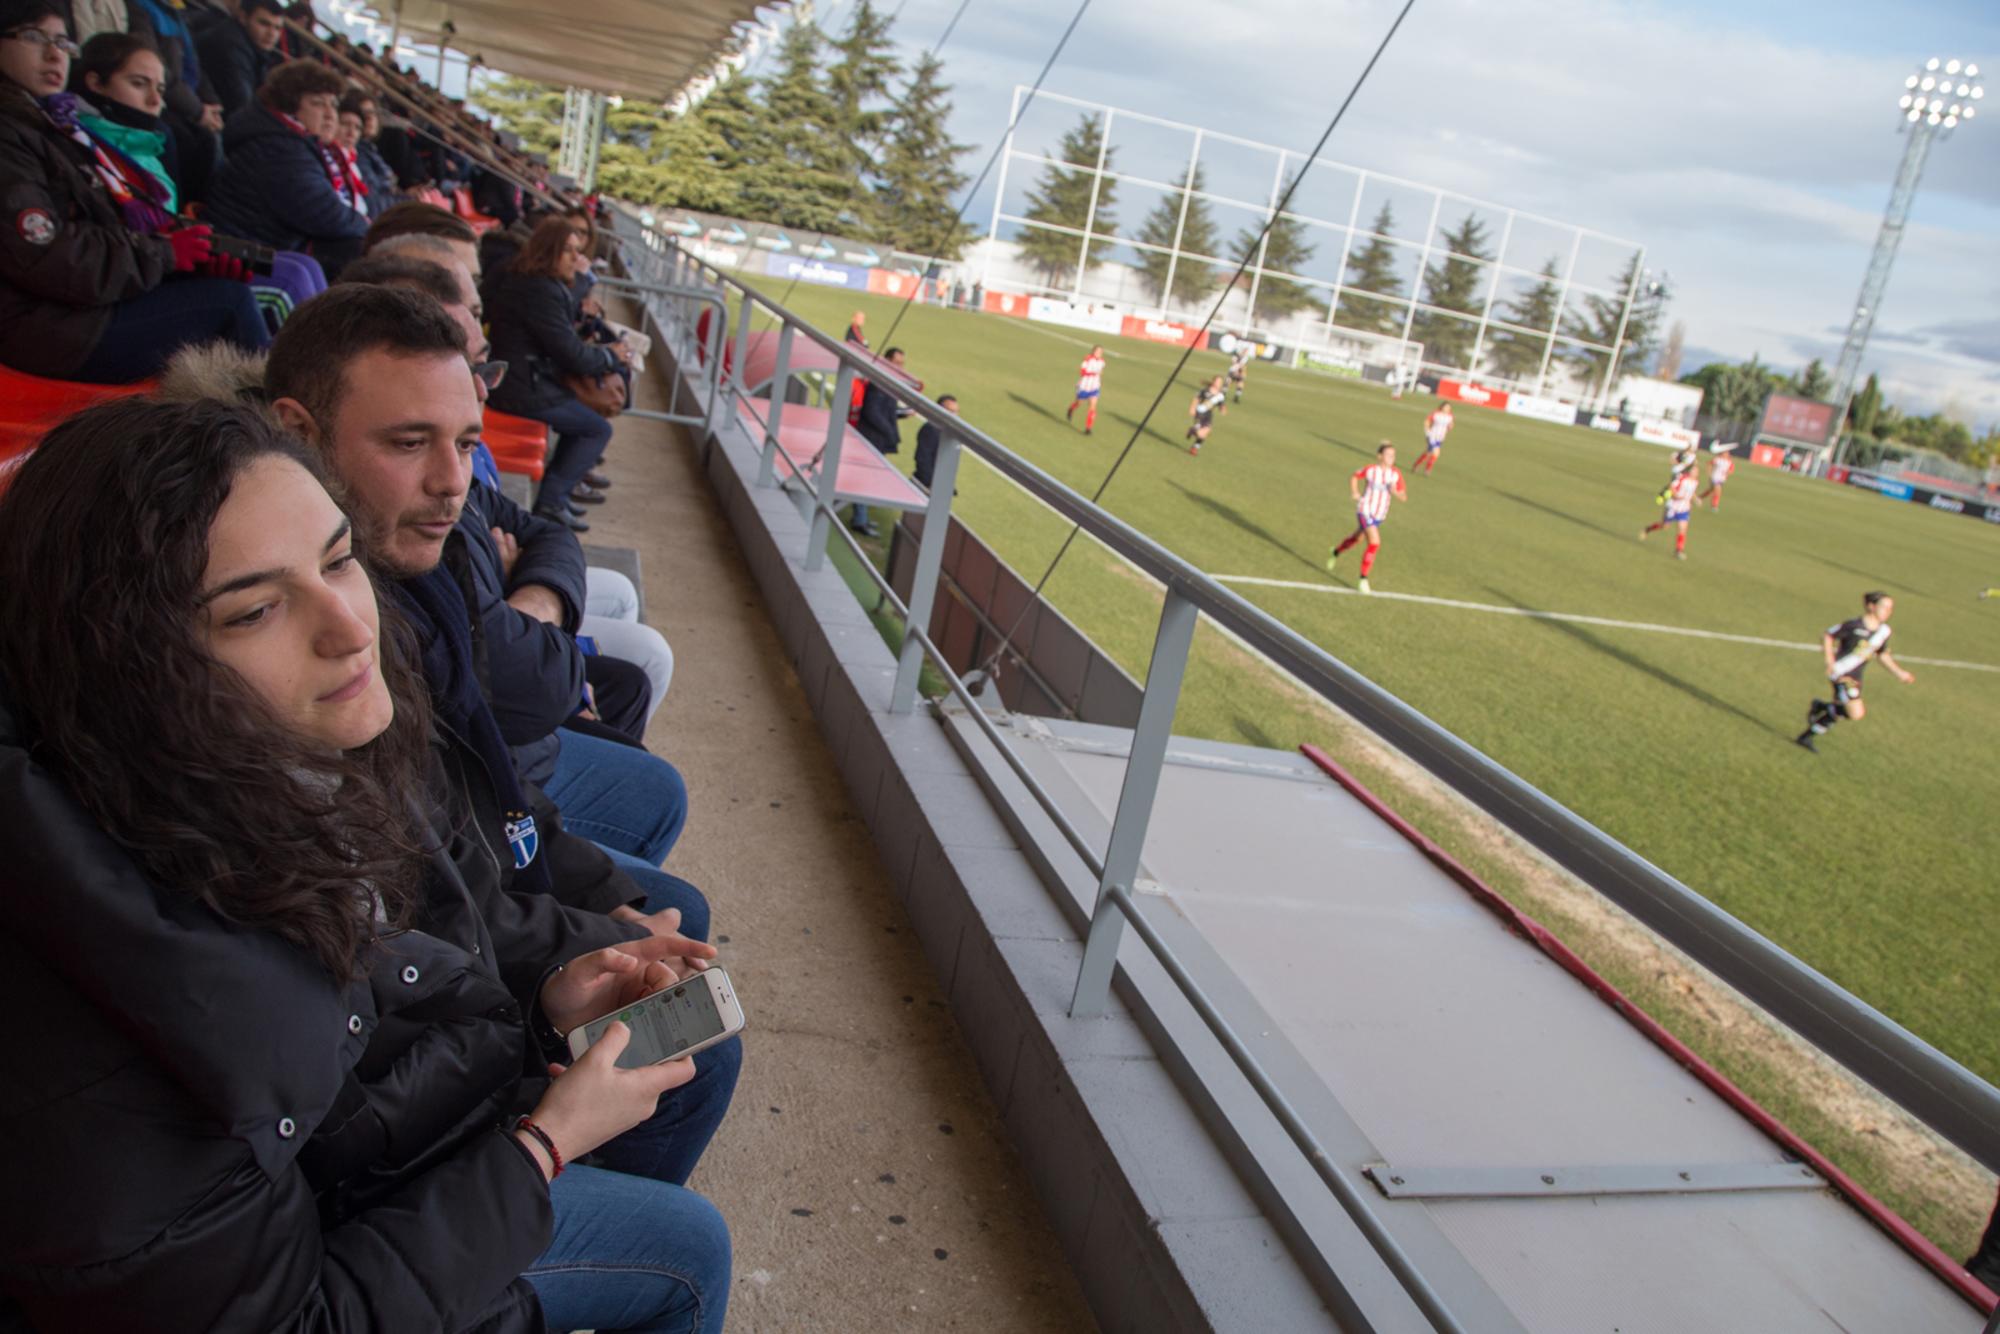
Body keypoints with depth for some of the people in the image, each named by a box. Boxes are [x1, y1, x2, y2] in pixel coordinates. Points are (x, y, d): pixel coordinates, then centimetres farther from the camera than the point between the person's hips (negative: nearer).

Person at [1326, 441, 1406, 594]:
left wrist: (1395, 492, -24)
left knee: (1357, 537, 26)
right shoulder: (1370, 470, -15)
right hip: (1365, 511, -5)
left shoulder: (1396, 475, -8)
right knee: (1375, 543, -19)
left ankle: (1335, 553, 56)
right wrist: (1354, 492, -7)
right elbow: (1354, 476, 5)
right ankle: (1363, 580, -9)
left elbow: (1403, 497, -3)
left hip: (1379, 515, 5)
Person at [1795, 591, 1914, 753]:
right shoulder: (1854, 625, -17)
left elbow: (1882, 655, 21)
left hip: (1856, 678, 8)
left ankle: (1806, 737, 27)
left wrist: (1900, 673, 19)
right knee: (1857, 713, -16)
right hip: (1842, 673, -8)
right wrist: (1830, 661, -18)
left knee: (1838, 714, 11)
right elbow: (1828, 636, -9)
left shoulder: (1884, 631, 5)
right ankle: (1822, 706, 7)